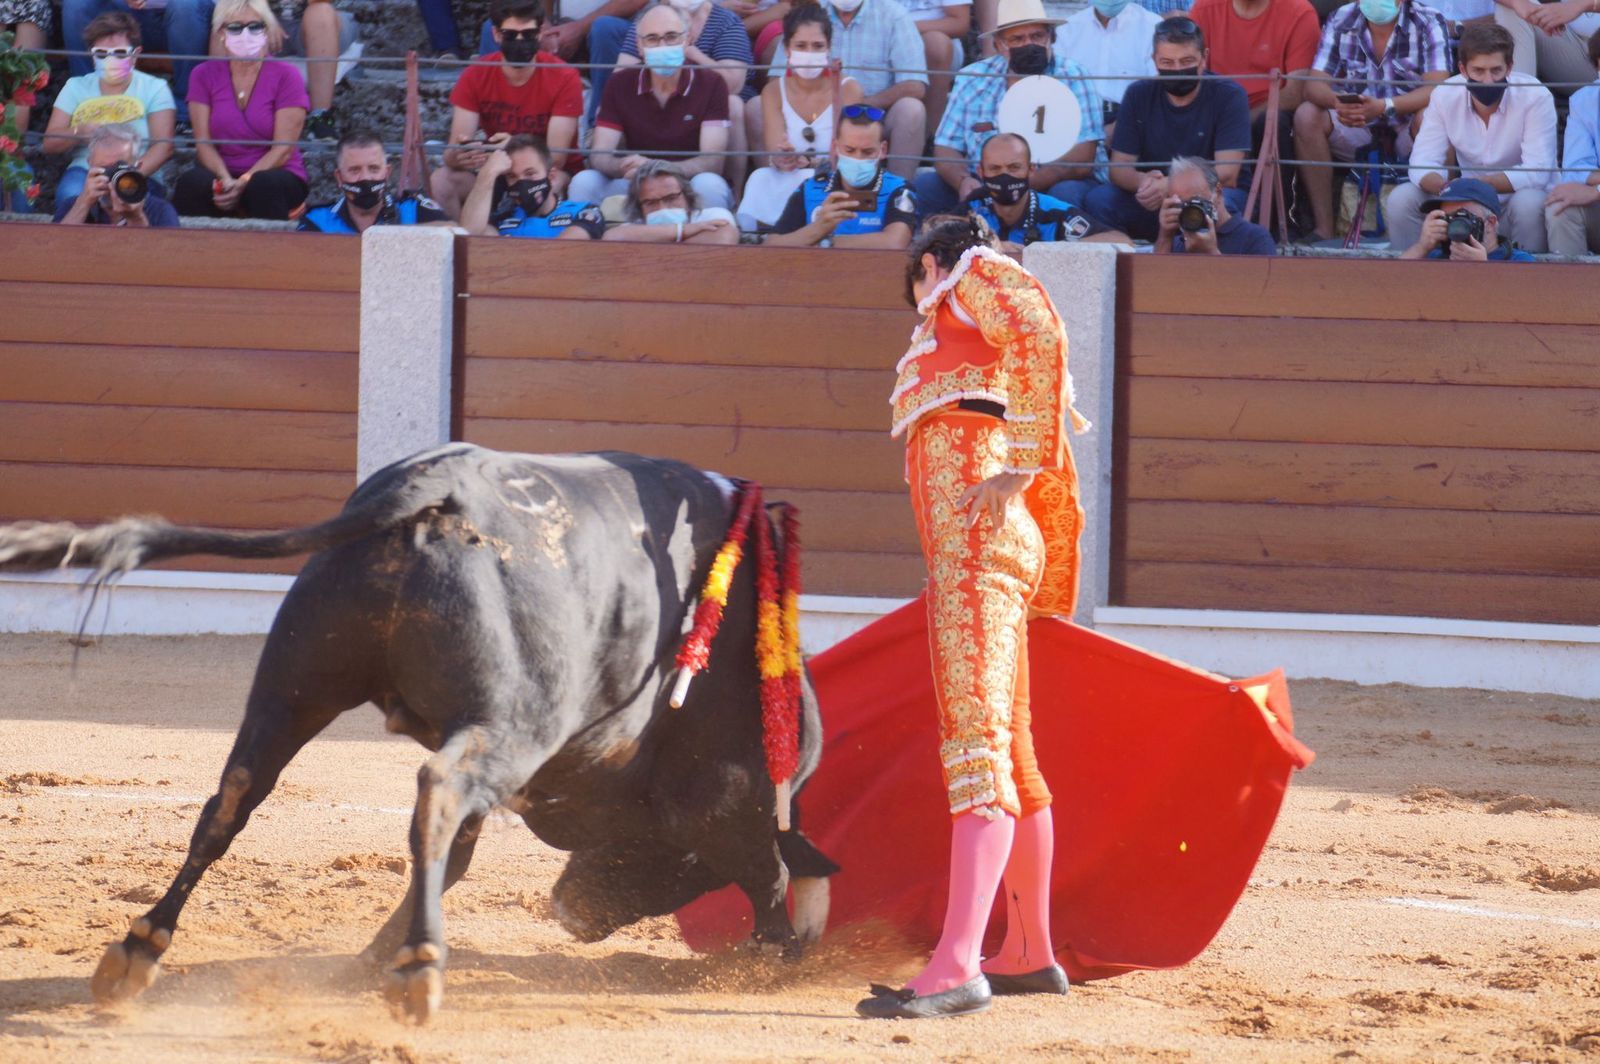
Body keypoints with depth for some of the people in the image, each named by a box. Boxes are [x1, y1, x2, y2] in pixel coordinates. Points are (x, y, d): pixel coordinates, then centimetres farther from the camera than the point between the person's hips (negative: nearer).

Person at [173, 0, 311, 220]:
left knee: (265, 186, -38)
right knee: (192, 182, -33)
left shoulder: (286, 76, 0)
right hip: (221, 175, 1)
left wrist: (244, 183, -22)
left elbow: (283, 148, -7)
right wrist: (225, 180, -21)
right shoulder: (205, 75, 8)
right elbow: (203, 142, 0)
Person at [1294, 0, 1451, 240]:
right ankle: (1323, 228, -21)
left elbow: (1436, 87, -22)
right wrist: (1336, 101, -34)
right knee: (1306, 115, -22)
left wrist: (1384, 106, -39)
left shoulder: (1429, 22, -11)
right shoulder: (1341, 22, -2)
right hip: (1357, 130, 3)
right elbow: (1315, 84, -8)